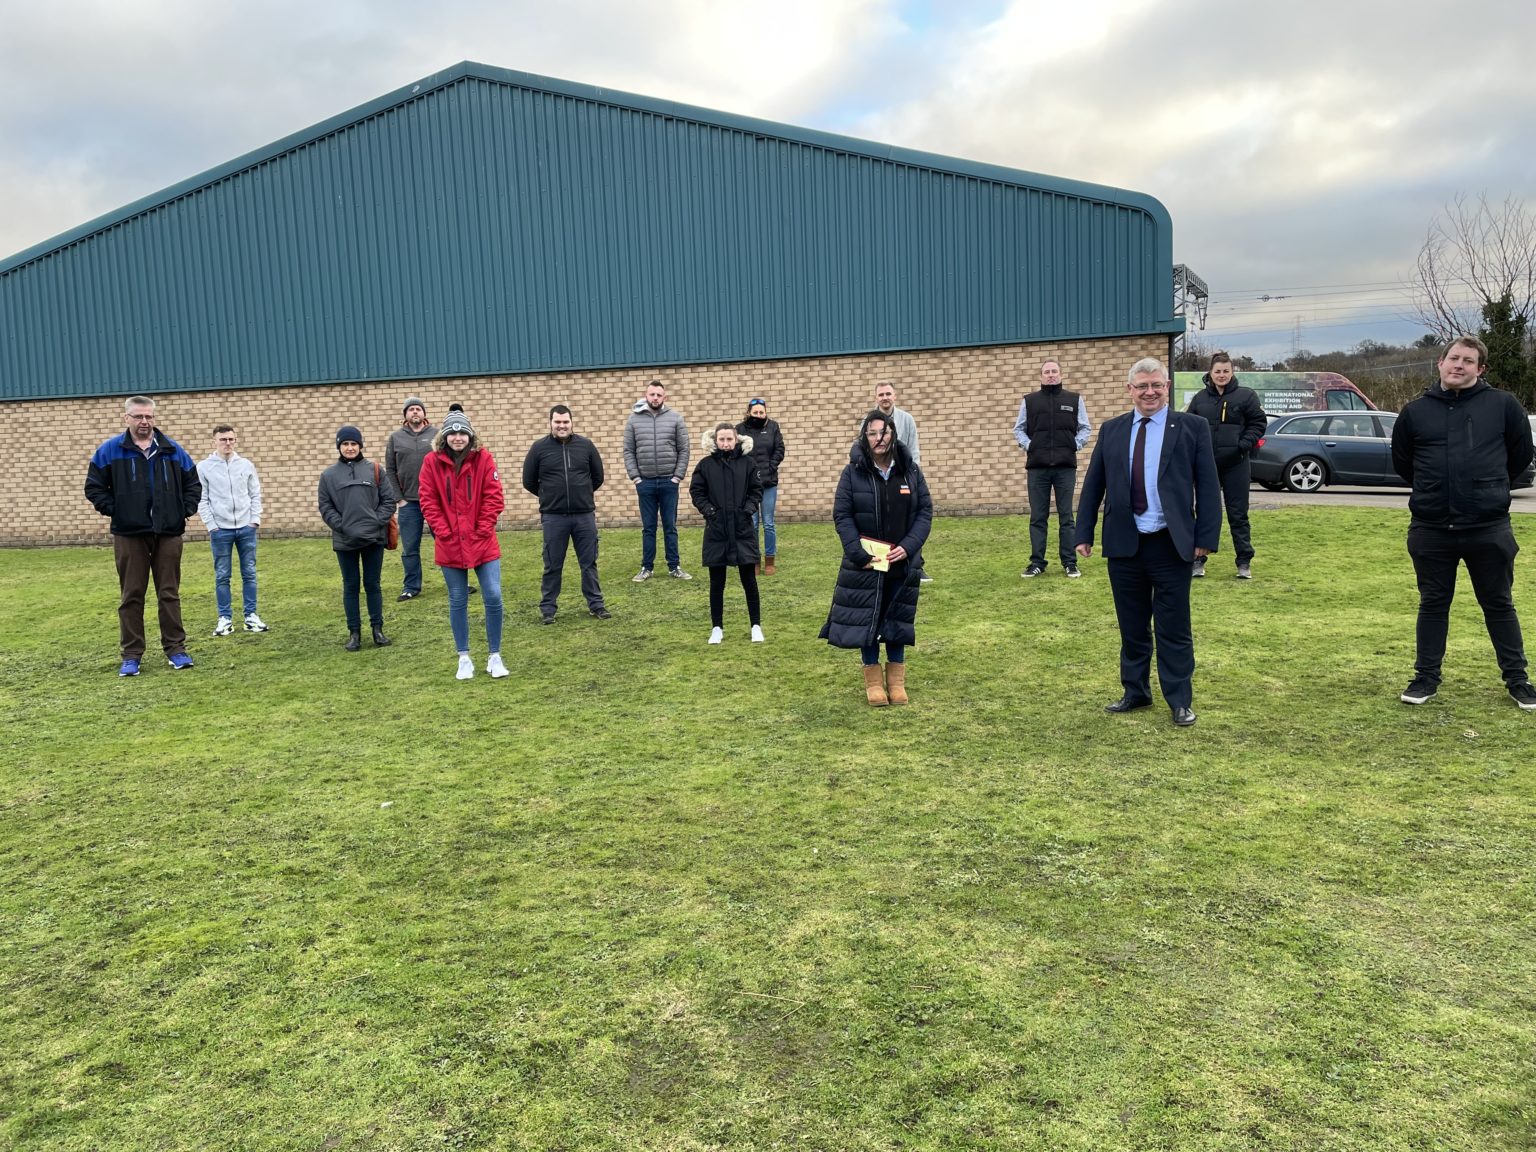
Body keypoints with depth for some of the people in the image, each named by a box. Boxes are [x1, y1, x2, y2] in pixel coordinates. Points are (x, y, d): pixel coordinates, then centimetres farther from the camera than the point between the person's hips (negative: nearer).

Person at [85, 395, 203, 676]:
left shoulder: (173, 450, 7)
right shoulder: (110, 451, 2)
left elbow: (193, 484, 15)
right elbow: (94, 487, 5)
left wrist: (185, 510, 3)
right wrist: (113, 510, -4)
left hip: (168, 534, 1)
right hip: (129, 535, -1)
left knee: (170, 593, 5)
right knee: (131, 595, 4)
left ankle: (175, 648, 12)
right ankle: (131, 655, 10)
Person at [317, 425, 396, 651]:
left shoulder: (375, 470, 2)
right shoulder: (328, 475, 3)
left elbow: (389, 500, 2)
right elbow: (326, 507, 2)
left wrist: (378, 522, -9)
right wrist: (341, 526, -10)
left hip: (373, 538, 0)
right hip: (345, 541, 0)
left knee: (372, 584, 7)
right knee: (350, 586, 7)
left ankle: (377, 629, 17)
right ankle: (354, 632, 15)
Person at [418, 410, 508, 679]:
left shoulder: (483, 458, -3)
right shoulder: (432, 461, -2)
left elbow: (494, 497, -4)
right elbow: (428, 501, -2)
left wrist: (483, 530, -10)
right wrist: (443, 531, -9)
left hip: (483, 543, 0)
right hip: (449, 545, 1)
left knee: (493, 598, -4)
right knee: (457, 602, 9)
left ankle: (494, 656, 11)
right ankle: (464, 659, 20)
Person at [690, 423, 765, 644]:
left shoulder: (747, 462, 1)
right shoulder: (706, 464, -1)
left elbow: (756, 490, 7)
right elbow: (696, 491, 5)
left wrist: (749, 508, -7)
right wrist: (707, 509, -8)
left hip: (743, 530, 0)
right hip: (716, 530, 0)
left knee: (749, 580, 5)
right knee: (716, 582, 7)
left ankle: (756, 626, 16)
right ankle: (717, 628, 18)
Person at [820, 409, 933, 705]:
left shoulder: (911, 471, 0)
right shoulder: (853, 473, -6)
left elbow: (925, 511, 1)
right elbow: (841, 515, -7)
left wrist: (908, 546, -12)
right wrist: (858, 553, -16)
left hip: (903, 563, 2)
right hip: (864, 563, -2)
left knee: (898, 620, 11)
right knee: (865, 620, 5)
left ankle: (896, 679, 24)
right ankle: (873, 679, 19)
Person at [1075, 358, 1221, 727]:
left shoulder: (1192, 428, 0)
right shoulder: (1111, 430, 8)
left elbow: (1208, 486, -2)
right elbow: (1092, 485, 10)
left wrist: (1206, 537, -8)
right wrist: (1084, 533, 5)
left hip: (1171, 544, -3)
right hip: (1123, 544, 3)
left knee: (1173, 628, 4)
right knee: (1132, 626, 13)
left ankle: (1180, 702, 14)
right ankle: (1135, 693, 26)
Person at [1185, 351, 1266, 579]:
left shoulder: (1246, 396, 1)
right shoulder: (1200, 398, 7)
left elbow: (1258, 423, 1)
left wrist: (1244, 445, -11)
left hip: (1236, 465, -2)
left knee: (1238, 514, 2)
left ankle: (1244, 562, 9)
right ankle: (1198, 559, 15)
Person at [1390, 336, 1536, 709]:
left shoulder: (1503, 405, -1)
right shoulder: (1415, 411, 3)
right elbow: (1401, 461, 14)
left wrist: (1488, 486, 15)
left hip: (1489, 528, -1)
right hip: (1430, 529, 1)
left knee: (1498, 604, 10)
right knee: (1433, 604, 11)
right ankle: (1427, 677, 21)